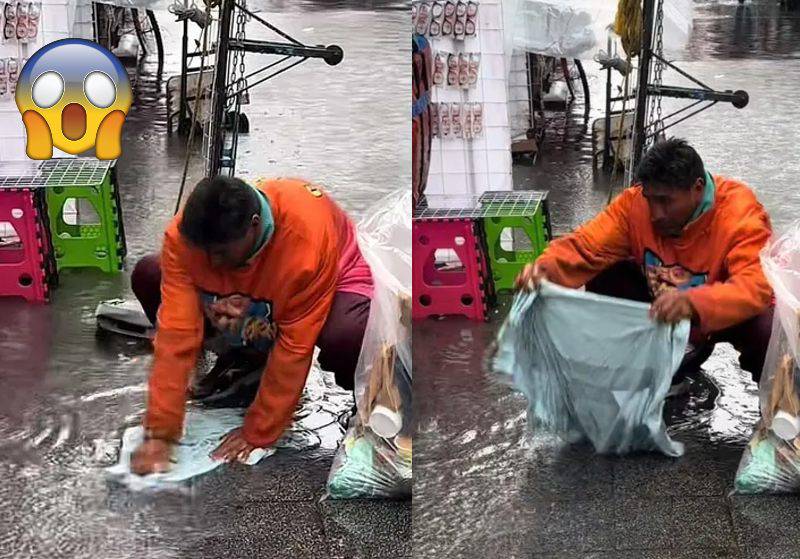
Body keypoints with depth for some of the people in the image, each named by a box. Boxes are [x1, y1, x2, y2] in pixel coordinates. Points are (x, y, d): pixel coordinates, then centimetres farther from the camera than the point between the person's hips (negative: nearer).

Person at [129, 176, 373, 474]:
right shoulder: (184, 235, -29)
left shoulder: (307, 235, -40)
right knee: (147, 276, -14)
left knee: (348, 336, -41)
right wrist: (160, 432, -32)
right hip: (243, 290, 5)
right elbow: (176, 332, -29)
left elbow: (294, 346, -33)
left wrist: (257, 433, -27)